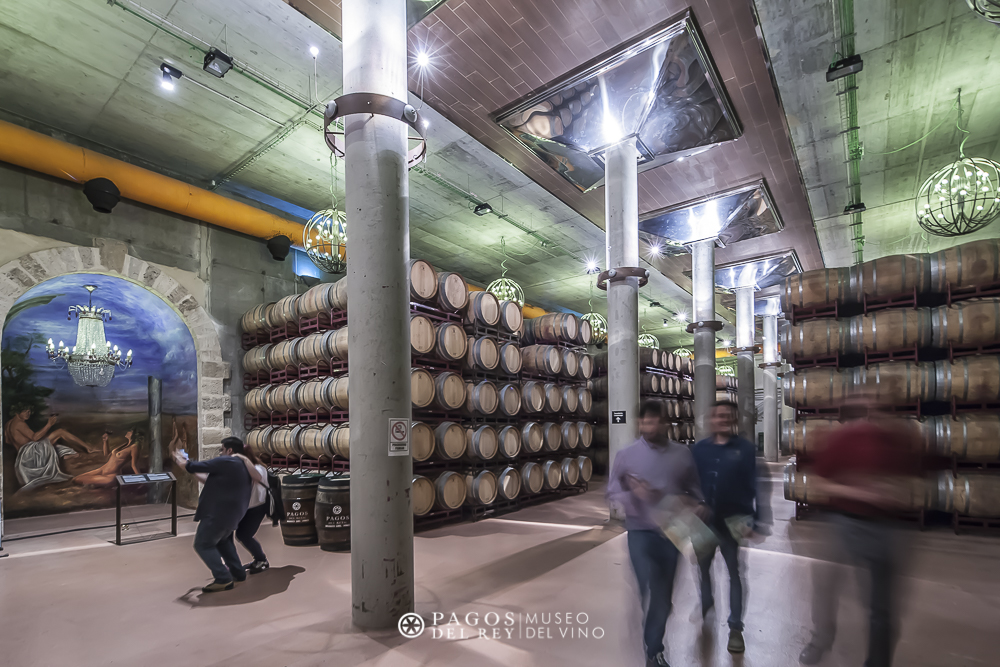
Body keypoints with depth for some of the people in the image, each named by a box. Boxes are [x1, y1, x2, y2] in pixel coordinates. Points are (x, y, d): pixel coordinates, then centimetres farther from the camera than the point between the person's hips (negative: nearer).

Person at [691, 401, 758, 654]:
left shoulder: (746, 449, -7)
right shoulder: (698, 449, 0)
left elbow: (753, 486, -9)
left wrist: (751, 519, -14)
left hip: (732, 521, -3)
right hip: (704, 520, 3)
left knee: (734, 572, 10)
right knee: (702, 567, 19)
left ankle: (735, 627, 20)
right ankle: (704, 607, 43)